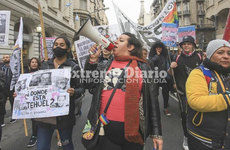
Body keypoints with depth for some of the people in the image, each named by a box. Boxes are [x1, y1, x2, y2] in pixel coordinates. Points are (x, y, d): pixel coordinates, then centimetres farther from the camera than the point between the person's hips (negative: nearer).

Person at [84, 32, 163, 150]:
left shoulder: (142, 67, -1)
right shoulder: (106, 66, 8)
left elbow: (152, 100, 0)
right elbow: (86, 84, 7)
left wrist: (156, 133, 0)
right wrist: (92, 60, -2)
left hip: (132, 129, -1)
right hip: (106, 128, 2)